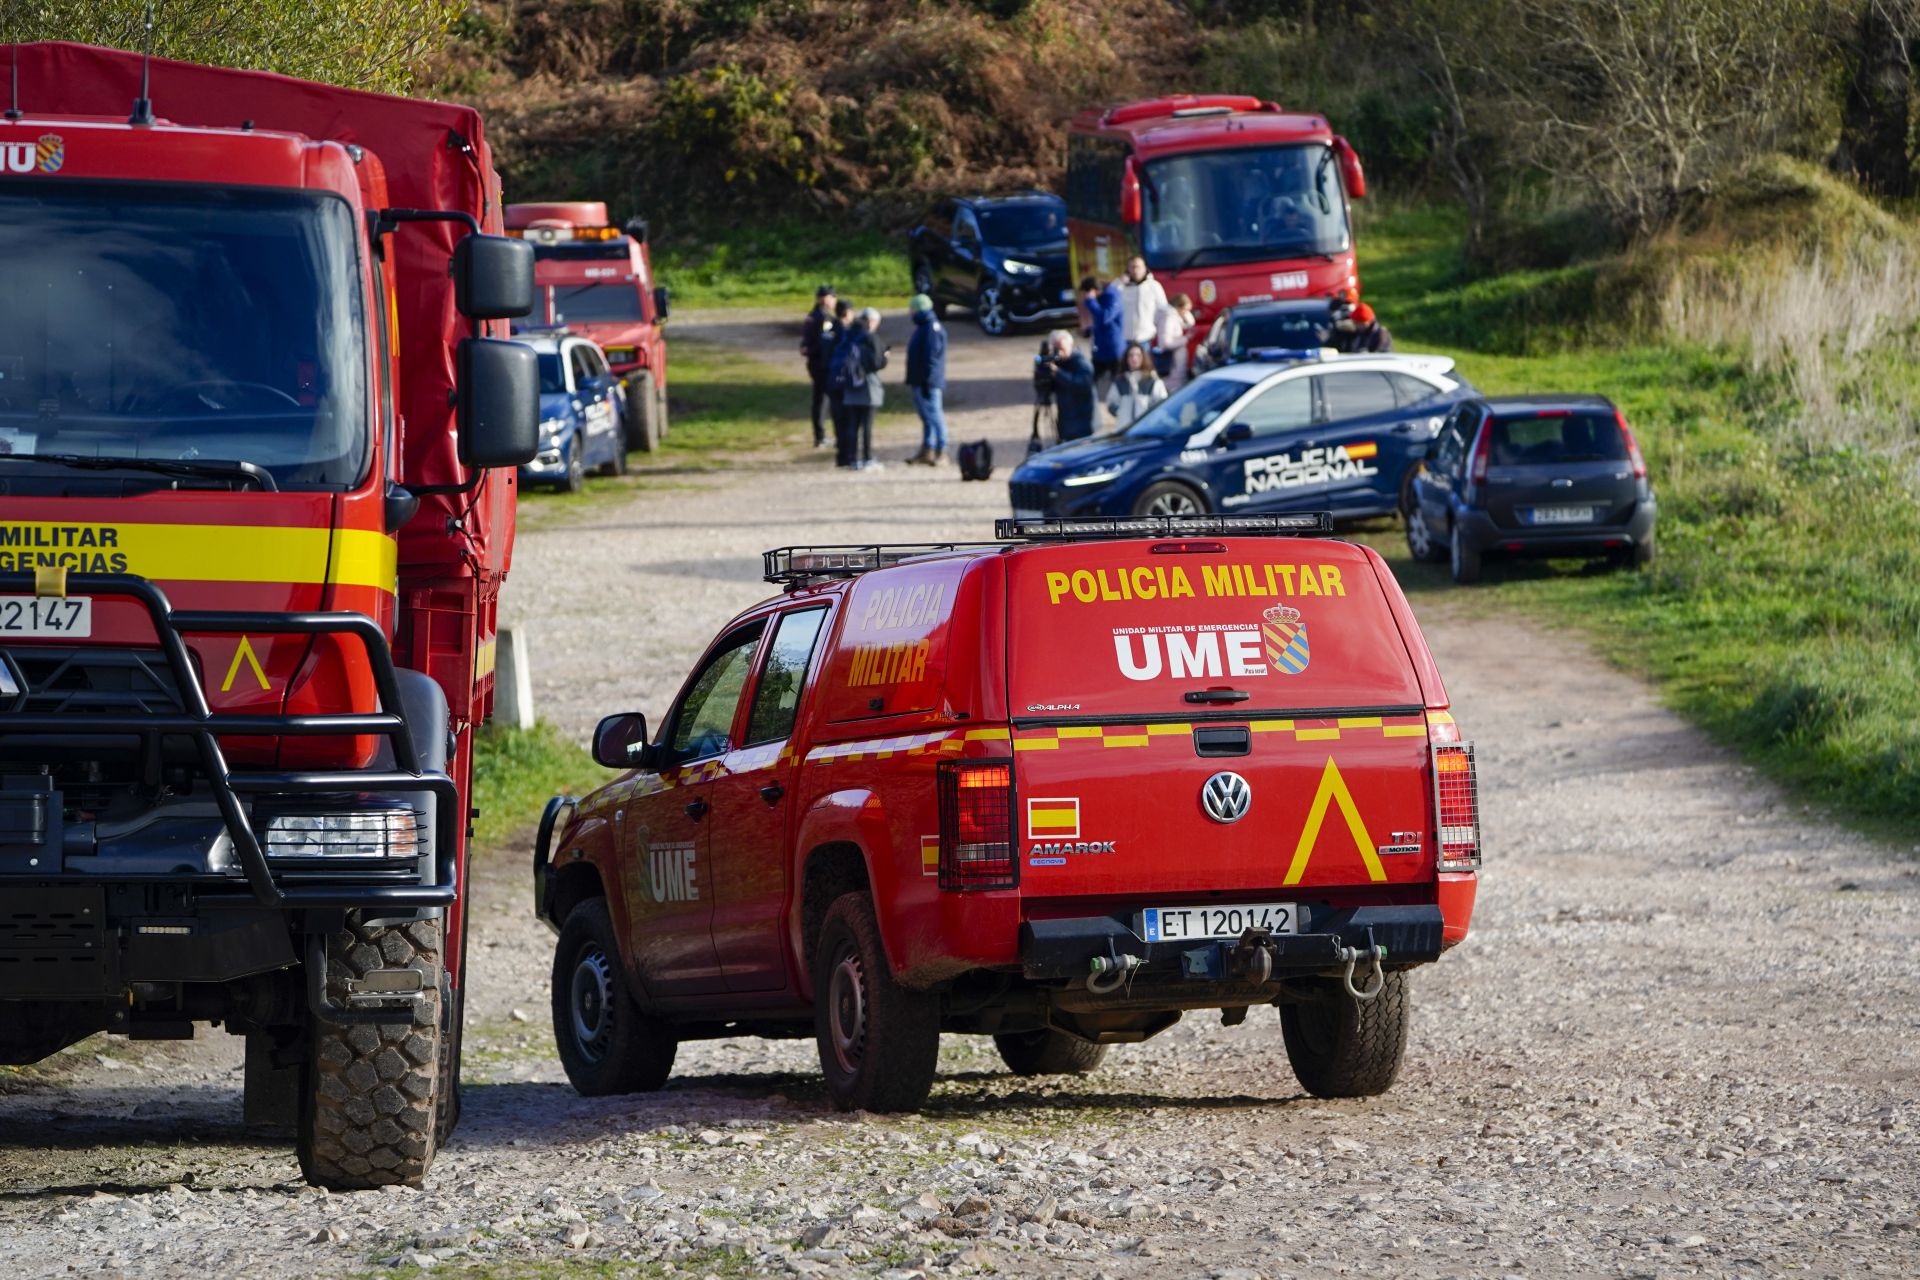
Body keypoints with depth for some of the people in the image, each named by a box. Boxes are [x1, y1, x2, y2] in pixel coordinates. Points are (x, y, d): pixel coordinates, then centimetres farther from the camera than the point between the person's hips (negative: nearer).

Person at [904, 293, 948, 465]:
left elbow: (931, 357, -22)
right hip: (920, 382, 11)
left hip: (928, 384, -11)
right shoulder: (923, 326, 17)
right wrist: (912, 380, 23)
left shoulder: (931, 328, -16)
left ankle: (941, 453, -8)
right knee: (927, 417, 14)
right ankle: (927, 452, 19)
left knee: (934, 417, -9)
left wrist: (926, 380, -24)